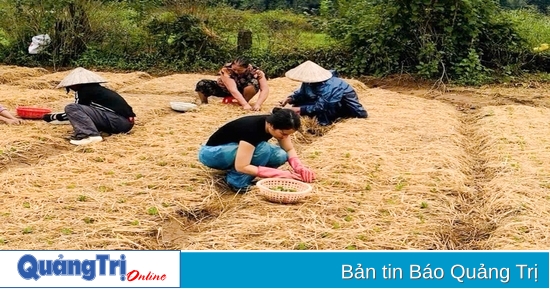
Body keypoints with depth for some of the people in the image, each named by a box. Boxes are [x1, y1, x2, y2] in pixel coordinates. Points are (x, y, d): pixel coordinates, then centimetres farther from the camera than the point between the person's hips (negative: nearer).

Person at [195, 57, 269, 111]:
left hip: (242, 90, 1)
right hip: (224, 89, -1)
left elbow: (265, 89, -35)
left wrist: (257, 104, -50)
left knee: (254, 83, -34)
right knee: (202, 84, -28)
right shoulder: (226, 70, -33)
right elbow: (233, 90, -42)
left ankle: (242, 106, -14)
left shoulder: (255, 72, -28)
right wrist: (245, 105, -53)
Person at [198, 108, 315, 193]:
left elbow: (289, 149, 0)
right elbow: (241, 167, -37)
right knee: (262, 149, -33)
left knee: (281, 156, -15)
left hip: (238, 150, 8)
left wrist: (299, 167, -21)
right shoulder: (252, 129, -35)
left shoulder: (275, 124, -14)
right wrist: (279, 173, -37)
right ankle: (235, 179, -16)